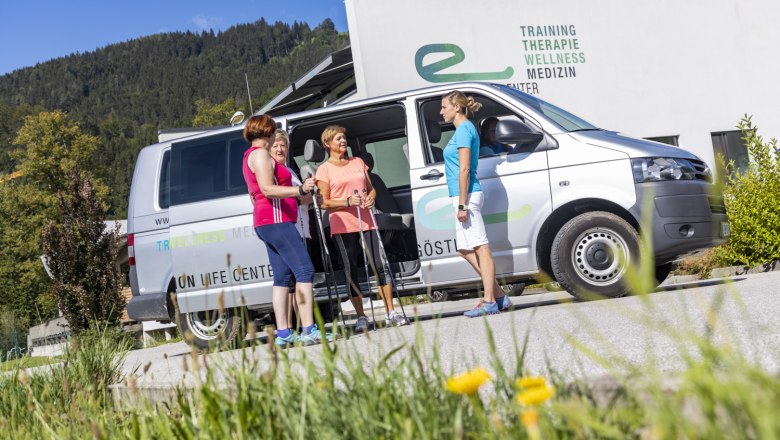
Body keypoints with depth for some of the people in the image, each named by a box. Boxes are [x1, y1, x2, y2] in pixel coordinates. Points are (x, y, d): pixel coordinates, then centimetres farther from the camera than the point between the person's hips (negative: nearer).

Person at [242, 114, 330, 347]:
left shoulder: (250, 156, 23)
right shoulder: (261, 154, -9)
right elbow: (267, 189, -22)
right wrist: (300, 190, -30)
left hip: (265, 223, 11)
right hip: (276, 220, -11)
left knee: (282, 276, 7)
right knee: (304, 270, -15)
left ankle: (283, 333, 4)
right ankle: (308, 330, -20)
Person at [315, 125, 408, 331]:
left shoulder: (358, 162, 16)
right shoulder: (324, 169, 2)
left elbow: (371, 188, 20)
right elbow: (324, 202, -2)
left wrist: (371, 197, -3)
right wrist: (348, 202, -16)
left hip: (365, 221, 3)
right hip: (342, 225, -3)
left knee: (378, 266, -2)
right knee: (351, 271, -1)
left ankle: (391, 312, 3)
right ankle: (361, 317, 7)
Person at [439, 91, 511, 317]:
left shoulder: (464, 129, -11)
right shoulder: (464, 129, 19)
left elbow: (464, 169, -17)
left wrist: (462, 204, -20)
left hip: (467, 195, -10)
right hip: (465, 196, 10)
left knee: (481, 247, -7)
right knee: (466, 249, 12)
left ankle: (489, 302, -4)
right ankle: (498, 295, 14)